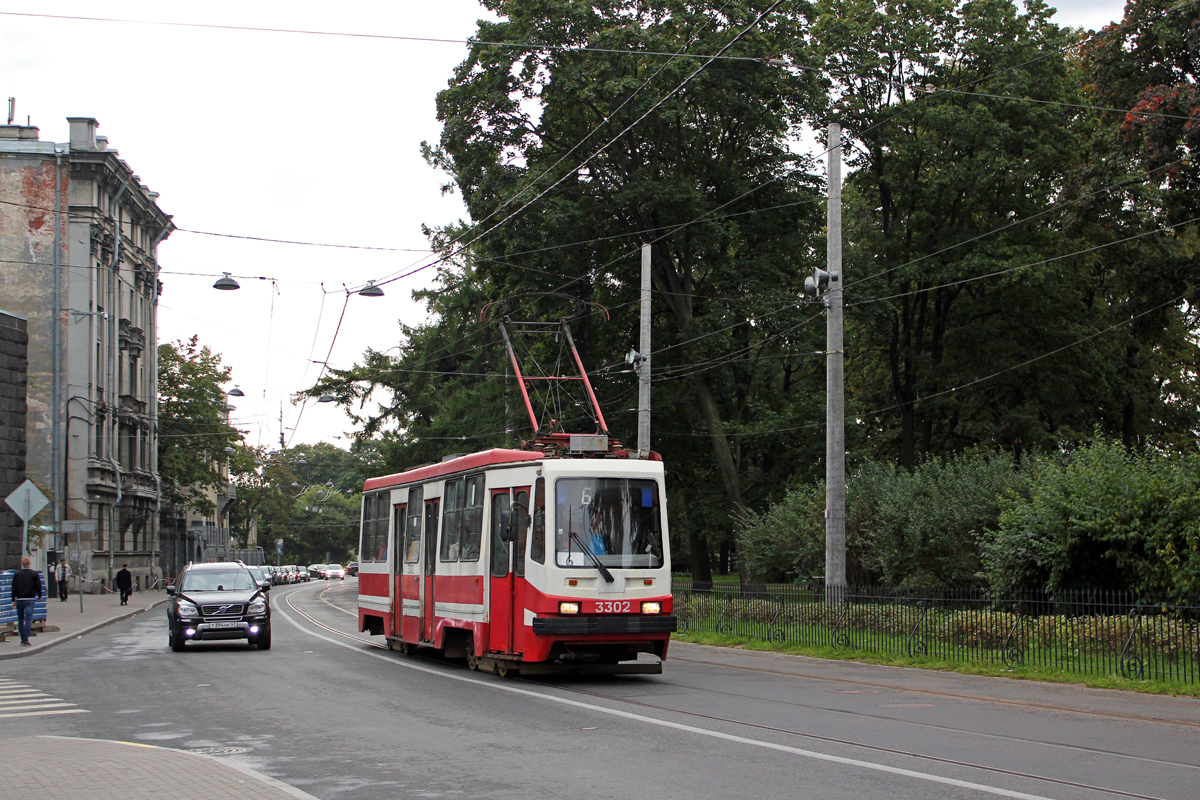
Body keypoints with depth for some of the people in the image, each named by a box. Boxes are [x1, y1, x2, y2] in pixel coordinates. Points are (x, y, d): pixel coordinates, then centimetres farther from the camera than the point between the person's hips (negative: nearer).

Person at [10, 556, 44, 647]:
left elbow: (14, 588, 2)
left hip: (19, 599, 2)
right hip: (30, 599, -2)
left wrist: (13, 600, 6)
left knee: (20, 619, 13)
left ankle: (22, 639, 16)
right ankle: (26, 640, -13)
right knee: (28, 619, -3)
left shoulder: (17, 574, 3)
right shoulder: (34, 574, -2)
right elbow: (38, 586, -1)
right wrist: (40, 596, 16)